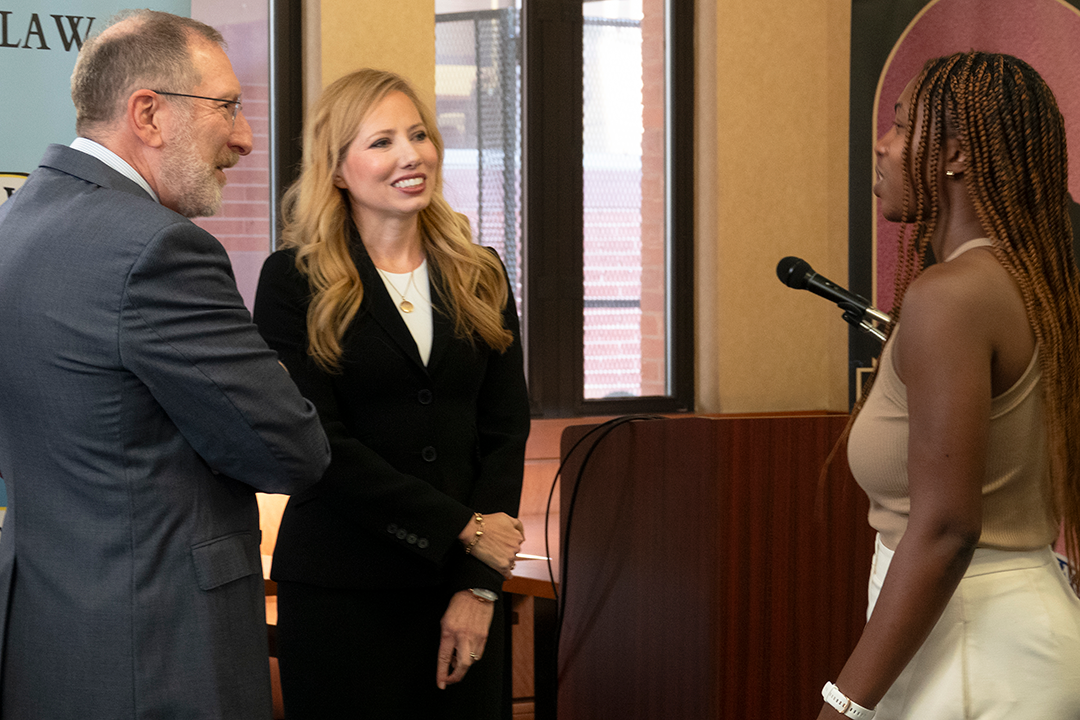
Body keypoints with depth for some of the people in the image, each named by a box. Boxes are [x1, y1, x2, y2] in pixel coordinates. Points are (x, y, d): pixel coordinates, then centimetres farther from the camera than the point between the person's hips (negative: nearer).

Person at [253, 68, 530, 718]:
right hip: (340, 591, -3)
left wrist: (480, 585, -6)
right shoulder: (296, 281, -3)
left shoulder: (481, 279, 9)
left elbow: (505, 433, 4)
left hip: (463, 589, 4)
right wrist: (461, 529, -12)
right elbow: (316, 445, -10)